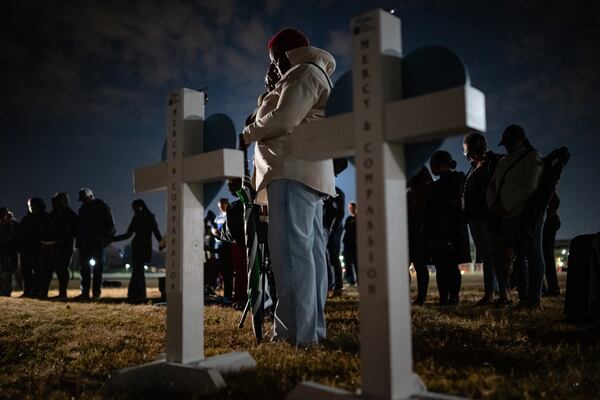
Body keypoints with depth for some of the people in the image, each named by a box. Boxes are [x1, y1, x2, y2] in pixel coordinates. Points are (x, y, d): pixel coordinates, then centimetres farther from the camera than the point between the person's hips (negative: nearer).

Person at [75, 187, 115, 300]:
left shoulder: (102, 207, -1)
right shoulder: (83, 208, 15)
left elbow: (110, 225, -6)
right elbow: (80, 226, 19)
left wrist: (106, 238, -17)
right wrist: (79, 241, 8)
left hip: (98, 243, -6)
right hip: (85, 243, 6)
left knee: (97, 268, 0)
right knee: (84, 267, 1)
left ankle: (96, 292, 4)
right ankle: (85, 292, 3)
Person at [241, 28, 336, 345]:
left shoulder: (305, 72, 1)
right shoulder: (314, 77, 32)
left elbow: (284, 119, -12)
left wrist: (248, 134, 1)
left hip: (294, 169, -11)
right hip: (307, 172, 11)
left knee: (291, 249, -17)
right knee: (310, 250, 4)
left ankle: (297, 332, -19)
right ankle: (311, 328, 4)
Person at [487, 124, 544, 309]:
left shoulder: (532, 158, -1)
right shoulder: (502, 162, 21)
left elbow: (529, 187, -13)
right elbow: (492, 186, 18)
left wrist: (506, 207, -15)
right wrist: (494, 205, -2)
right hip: (507, 217, 7)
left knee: (532, 255, -4)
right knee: (518, 257, 5)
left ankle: (534, 299, -3)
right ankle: (523, 298, 8)